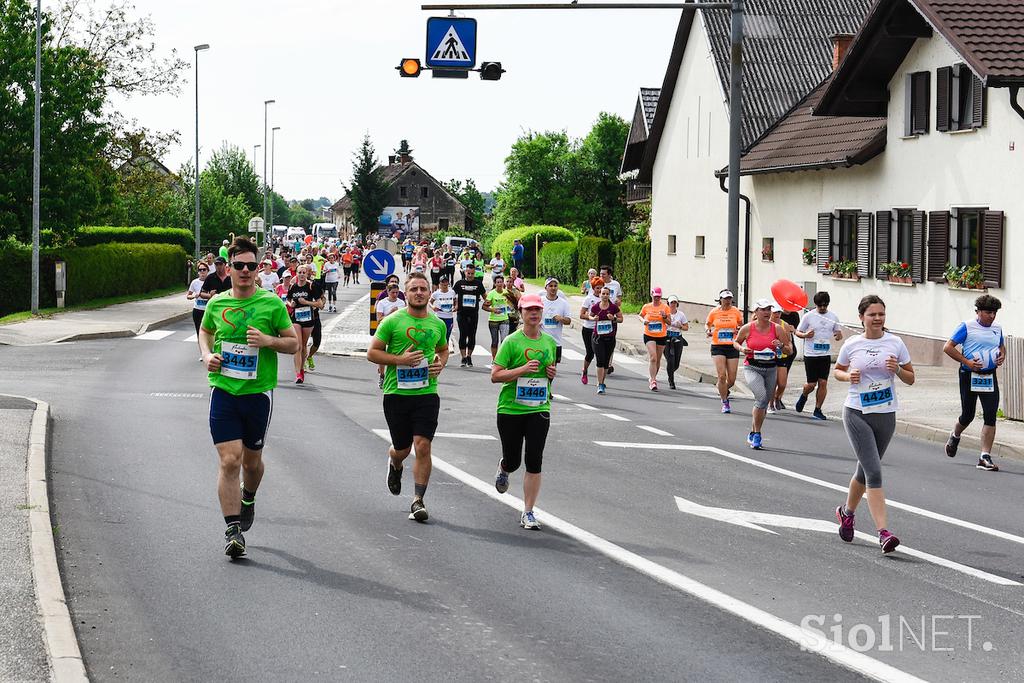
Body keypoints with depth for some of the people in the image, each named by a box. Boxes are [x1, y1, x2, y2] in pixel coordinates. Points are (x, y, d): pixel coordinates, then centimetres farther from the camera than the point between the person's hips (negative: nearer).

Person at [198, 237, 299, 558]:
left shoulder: (271, 303, -3)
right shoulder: (217, 303, 4)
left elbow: (293, 342, 2)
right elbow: (205, 332, 24)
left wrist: (268, 340, -17)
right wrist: (207, 355, 4)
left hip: (258, 392, 0)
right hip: (224, 390, 0)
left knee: (252, 460, 14)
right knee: (229, 460, -11)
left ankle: (248, 501, 46)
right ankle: (232, 530, -9)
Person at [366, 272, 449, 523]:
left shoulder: (437, 324, 8)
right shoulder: (392, 321, -3)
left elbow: (443, 350, 26)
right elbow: (372, 352, -2)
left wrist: (440, 363, 3)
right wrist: (400, 359, -16)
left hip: (427, 393, 2)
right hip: (397, 393, -1)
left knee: (423, 446, -11)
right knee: (402, 448, 10)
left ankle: (418, 501, -5)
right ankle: (395, 466, 48)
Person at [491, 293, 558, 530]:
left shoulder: (549, 342, 7)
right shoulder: (512, 342, -8)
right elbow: (495, 375, -11)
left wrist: (553, 372, 2)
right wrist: (523, 369, -22)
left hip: (539, 410, 3)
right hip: (510, 410, -3)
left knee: (534, 462, -6)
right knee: (513, 460, 7)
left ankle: (528, 513, 1)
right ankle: (503, 469, 47)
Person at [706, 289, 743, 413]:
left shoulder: (736, 312, 3)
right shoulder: (714, 313, 1)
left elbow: (741, 325, 15)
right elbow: (707, 324, 16)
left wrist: (740, 329, -8)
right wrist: (708, 330, -6)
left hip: (732, 347, 1)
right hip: (718, 347, -1)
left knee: (731, 380, 0)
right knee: (722, 376, -13)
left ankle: (723, 392, 35)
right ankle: (725, 403, 1)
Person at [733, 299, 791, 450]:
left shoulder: (777, 329, -1)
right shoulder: (747, 328, -4)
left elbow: (790, 349, 4)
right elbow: (736, 342, 13)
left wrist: (781, 346, -17)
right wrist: (741, 349, -8)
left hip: (770, 369, 3)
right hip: (752, 368, -3)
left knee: (764, 402, 12)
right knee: (762, 397, -24)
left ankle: (752, 435, 31)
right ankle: (756, 434, -13)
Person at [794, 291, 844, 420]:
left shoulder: (833, 316, 6)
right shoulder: (809, 316, -3)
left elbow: (838, 331, 16)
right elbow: (798, 332, 4)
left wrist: (839, 335, -9)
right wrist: (805, 335, -18)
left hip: (826, 355, 2)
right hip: (811, 355, -2)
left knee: (823, 383, -3)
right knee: (811, 384, -1)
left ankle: (817, 410, 8)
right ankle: (803, 396, 34)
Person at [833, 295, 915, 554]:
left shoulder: (895, 343, 1)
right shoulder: (852, 345, -2)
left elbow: (910, 379, 7)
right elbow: (836, 370, 14)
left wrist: (897, 369, -13)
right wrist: (849, 376, -7)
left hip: (885, 416, 3)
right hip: (856, 414, -3)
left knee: (866, 470, 16)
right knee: (874, 472, -14)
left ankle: (847, 512, 43)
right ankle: (883, 532, -19)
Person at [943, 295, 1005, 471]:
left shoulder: (997, 328, 10)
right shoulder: (967, 327, -6)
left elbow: (1002, 346, 29)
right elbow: (948, 347, -7)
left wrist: (1002, 356, 5)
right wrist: (967, 362, -15)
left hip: (989, 377, 4)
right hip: (970, 376, -4)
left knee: (990, 416, -8)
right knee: (967, 415, 7)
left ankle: (985, 457, -7)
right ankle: (955, 437, 41)